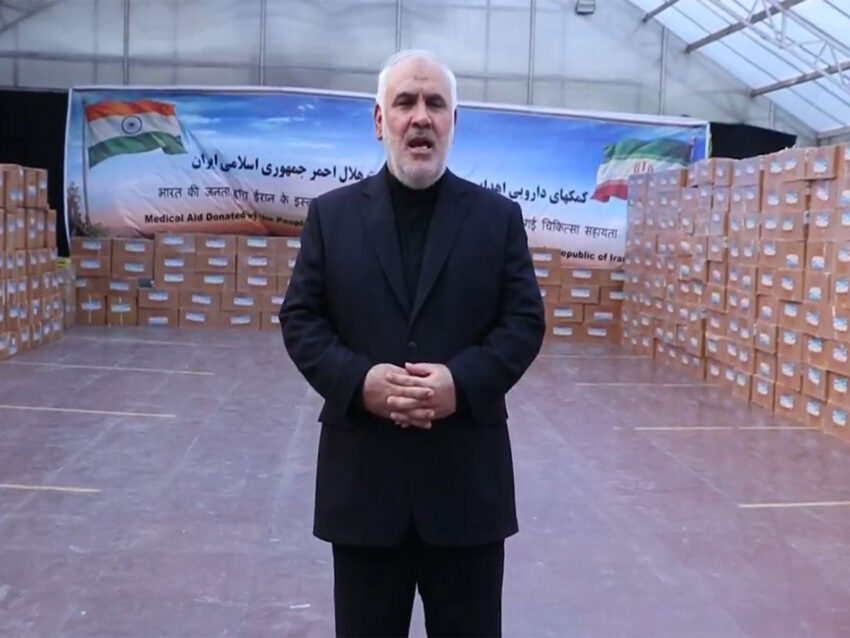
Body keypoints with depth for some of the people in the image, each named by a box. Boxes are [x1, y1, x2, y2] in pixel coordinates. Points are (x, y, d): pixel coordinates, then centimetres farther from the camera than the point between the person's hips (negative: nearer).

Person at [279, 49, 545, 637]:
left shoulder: (499, 216, 5)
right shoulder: (332, 213, 6)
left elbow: (525, 321, 0)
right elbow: (300, 318, 2)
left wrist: (463, 380, -18)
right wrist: (358, 380, -16)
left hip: (468, 474, 0)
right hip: (363, 471, 1)